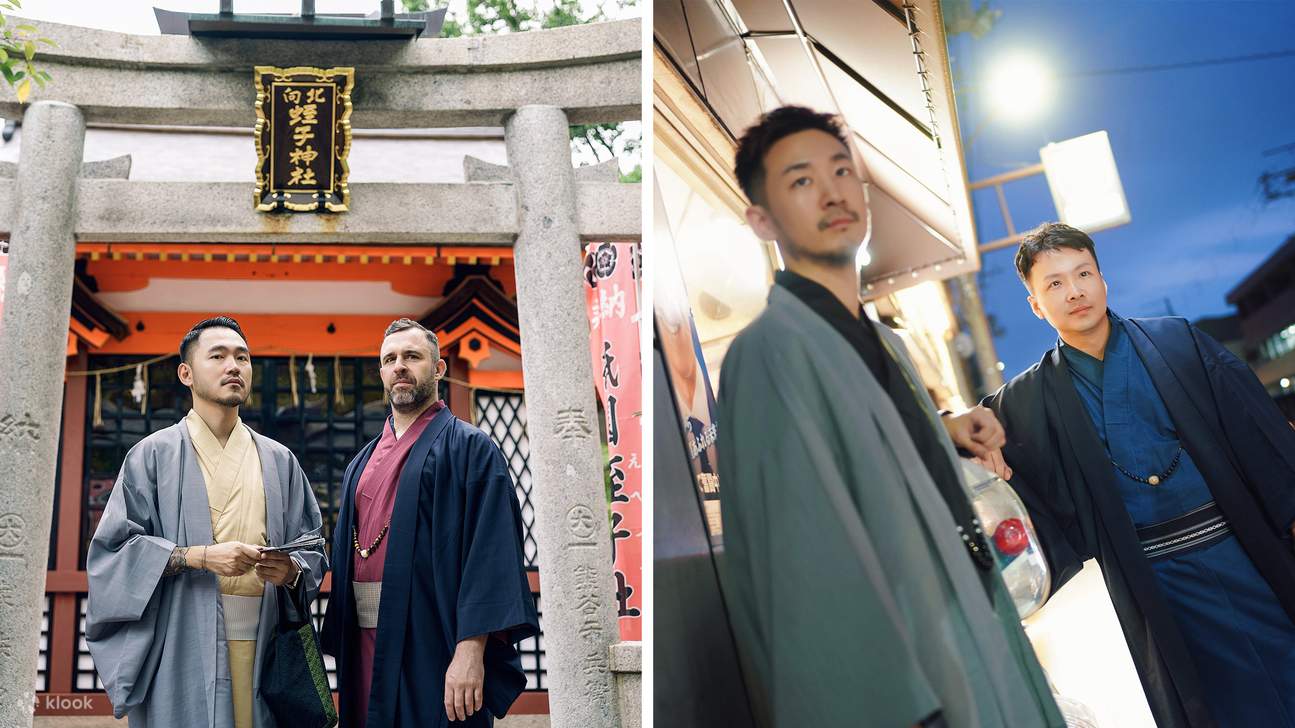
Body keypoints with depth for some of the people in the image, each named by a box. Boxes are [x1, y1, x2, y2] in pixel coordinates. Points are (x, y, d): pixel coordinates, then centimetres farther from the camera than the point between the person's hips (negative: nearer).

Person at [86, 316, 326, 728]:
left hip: (265, 643, 3)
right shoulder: (155, 455, 3)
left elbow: (311, 544, 11)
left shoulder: (279, 461, 11)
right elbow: (114, 548, -3)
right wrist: (201, 556, -16)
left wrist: (292, 569, -12)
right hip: (184, 644, -2)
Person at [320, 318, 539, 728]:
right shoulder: (362, 464, 17)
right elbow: (344, 555, 17)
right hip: (367, 642, 6)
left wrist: (471, 648, -23)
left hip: (432, 643, -6)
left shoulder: (470, 448, -3)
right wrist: (338, 646, 9)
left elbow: (491, 552, -14)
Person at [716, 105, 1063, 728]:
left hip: (974, 634, 8)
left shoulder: (883, 342, 8)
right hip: (908, 677, -8)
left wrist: (947, 432, 8)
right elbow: (816, 565, -27)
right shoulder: (773, 351, -21)